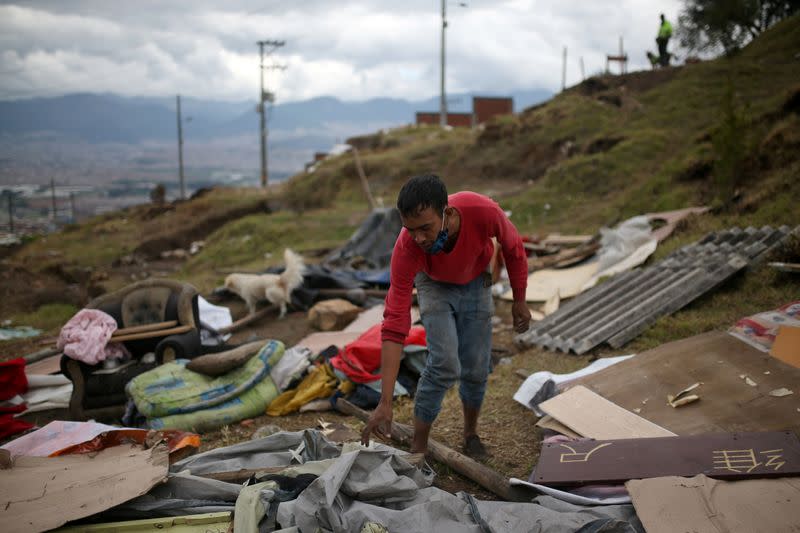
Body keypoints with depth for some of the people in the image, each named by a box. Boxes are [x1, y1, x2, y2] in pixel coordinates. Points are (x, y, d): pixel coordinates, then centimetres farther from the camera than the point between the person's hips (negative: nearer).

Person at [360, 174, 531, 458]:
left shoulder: (483, 211, -39)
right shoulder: (406, 248, -39)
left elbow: (513, 247, -14)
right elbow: (394, 326, -37)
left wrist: (519, 301, -3)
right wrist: (385, 403, -40)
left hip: (475, 283, 2)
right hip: (435, 286, -1)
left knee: (476, 370, 1)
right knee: (445, 365, -19)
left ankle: (471, 433, 29)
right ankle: (418, 447, -2)